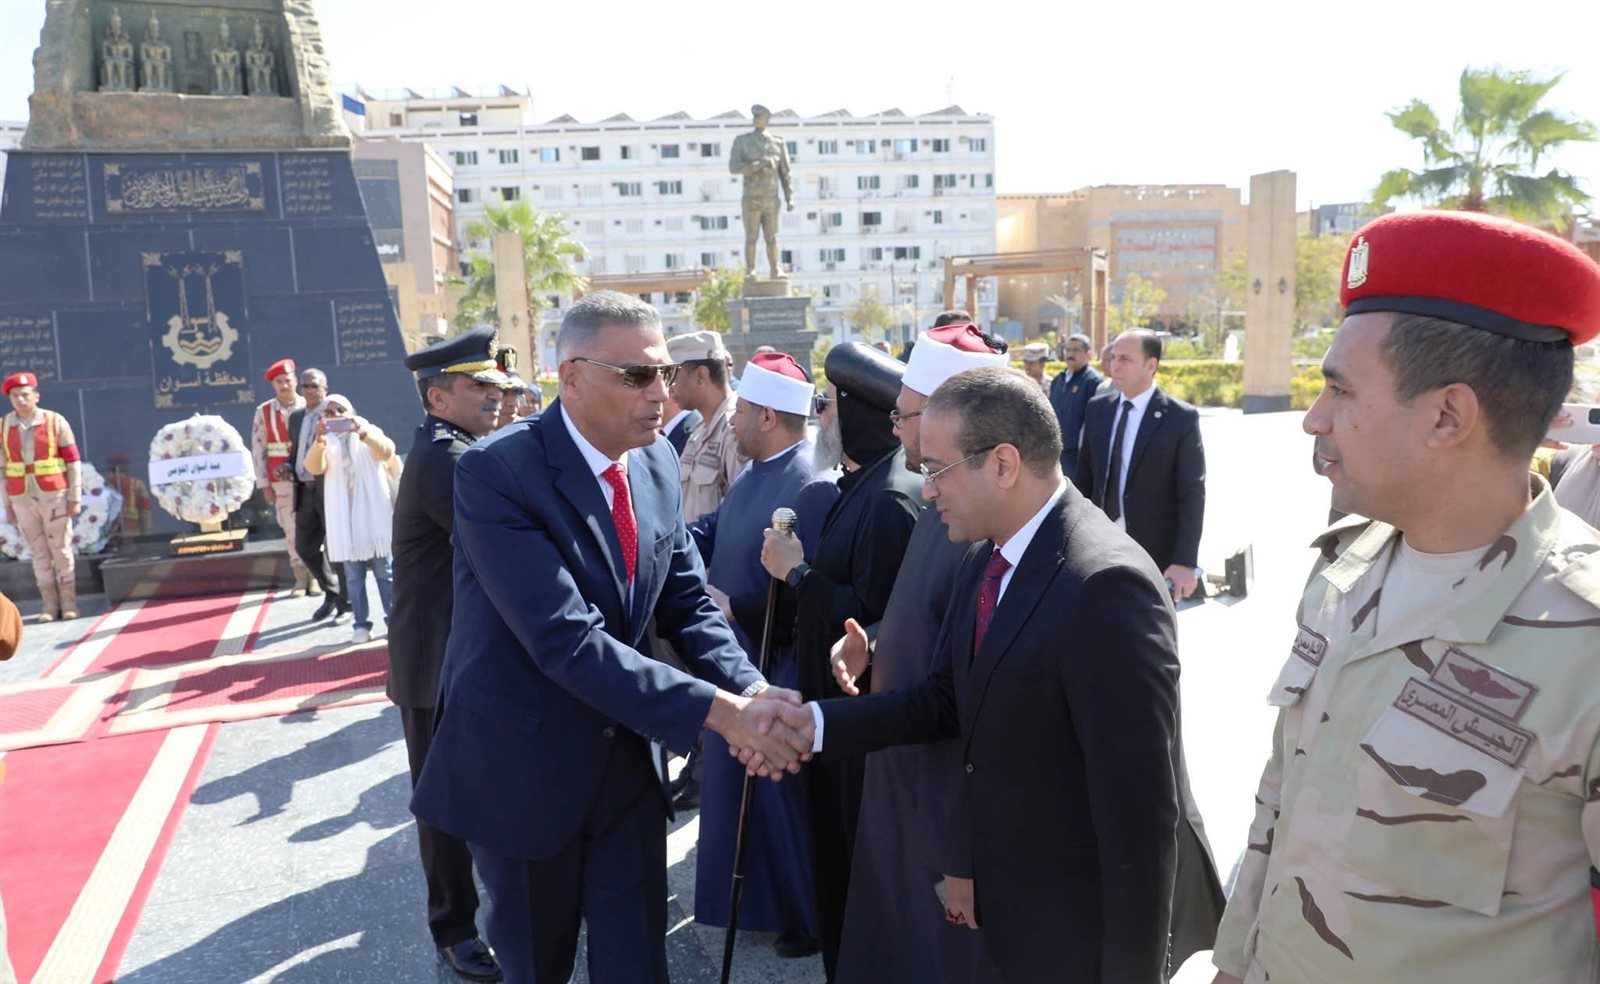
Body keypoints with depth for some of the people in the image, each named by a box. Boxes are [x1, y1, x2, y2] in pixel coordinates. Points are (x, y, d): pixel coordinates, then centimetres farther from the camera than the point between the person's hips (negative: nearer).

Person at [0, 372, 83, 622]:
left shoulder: (55, 421, -5)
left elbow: (73, 461, -4)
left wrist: (75, 498, -7)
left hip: (54, 496, -2)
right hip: (22, 499, 2)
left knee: (61, 550, 2)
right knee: (40, 553, 6)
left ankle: (68, 603, 11)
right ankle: (50, 605, 13)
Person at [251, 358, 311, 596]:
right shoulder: (263, 412, 3)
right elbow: (258, 450, 3)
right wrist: (264, 484, -1)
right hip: (281, 480, 1)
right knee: (291, 531, 3)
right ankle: (301, 579, 11)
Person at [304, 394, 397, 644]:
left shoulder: (369, 431, 6)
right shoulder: (325, 442, 8)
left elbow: (387, 451, -16)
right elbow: (313, 467, -12)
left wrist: (363, 433, -36)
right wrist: (319, 441, -34)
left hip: (374, 513, -1)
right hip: (344, 516, 1)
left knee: (385, 572, 3)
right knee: (353, 576, 4)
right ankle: (362, 625, 9)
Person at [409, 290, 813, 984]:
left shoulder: (658, 463, -2)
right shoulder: (496, 472, -23)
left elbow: (688, 604, 0)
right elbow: (568, 641, -30)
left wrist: (749, 691, -19)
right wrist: (719, 711, -33)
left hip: (628, 760, 5)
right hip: (523, 768, -5)